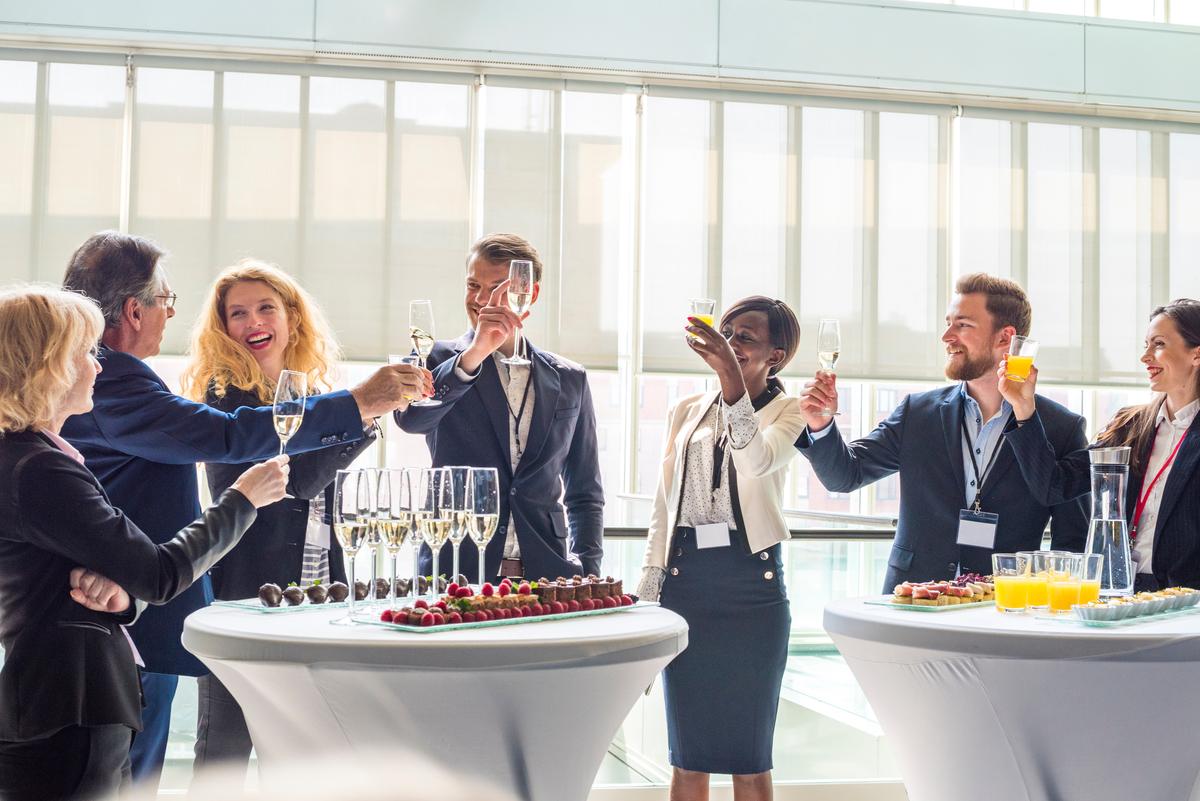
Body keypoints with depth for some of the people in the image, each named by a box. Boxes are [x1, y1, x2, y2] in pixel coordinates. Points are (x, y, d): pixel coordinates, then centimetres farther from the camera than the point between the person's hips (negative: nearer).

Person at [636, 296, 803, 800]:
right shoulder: (686, 412, 14)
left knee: (749, 757, 2)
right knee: (687, 757, 7)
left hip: (751, 580, -3)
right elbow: (663, 512, 15)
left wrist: (730, 374, -31)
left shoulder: (787, 412, 2)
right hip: (684, 580, 4)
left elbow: (756, 460, -22)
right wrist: (645, 601, 9)